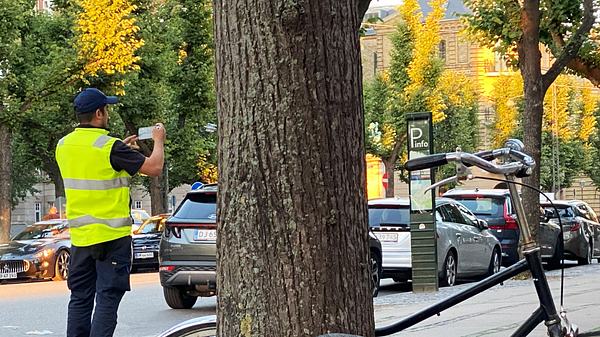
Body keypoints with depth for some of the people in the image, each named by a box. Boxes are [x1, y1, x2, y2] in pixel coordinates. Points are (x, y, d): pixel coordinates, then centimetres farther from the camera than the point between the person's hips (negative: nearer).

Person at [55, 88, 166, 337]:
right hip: (112, 235, -6)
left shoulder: (64, 146, 4)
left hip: (80, 235, 6)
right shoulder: (110, 147, -16)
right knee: (107, 299, -2)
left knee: (80, 298, 12)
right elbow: (154, 167, -13)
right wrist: (158, 141, 6)